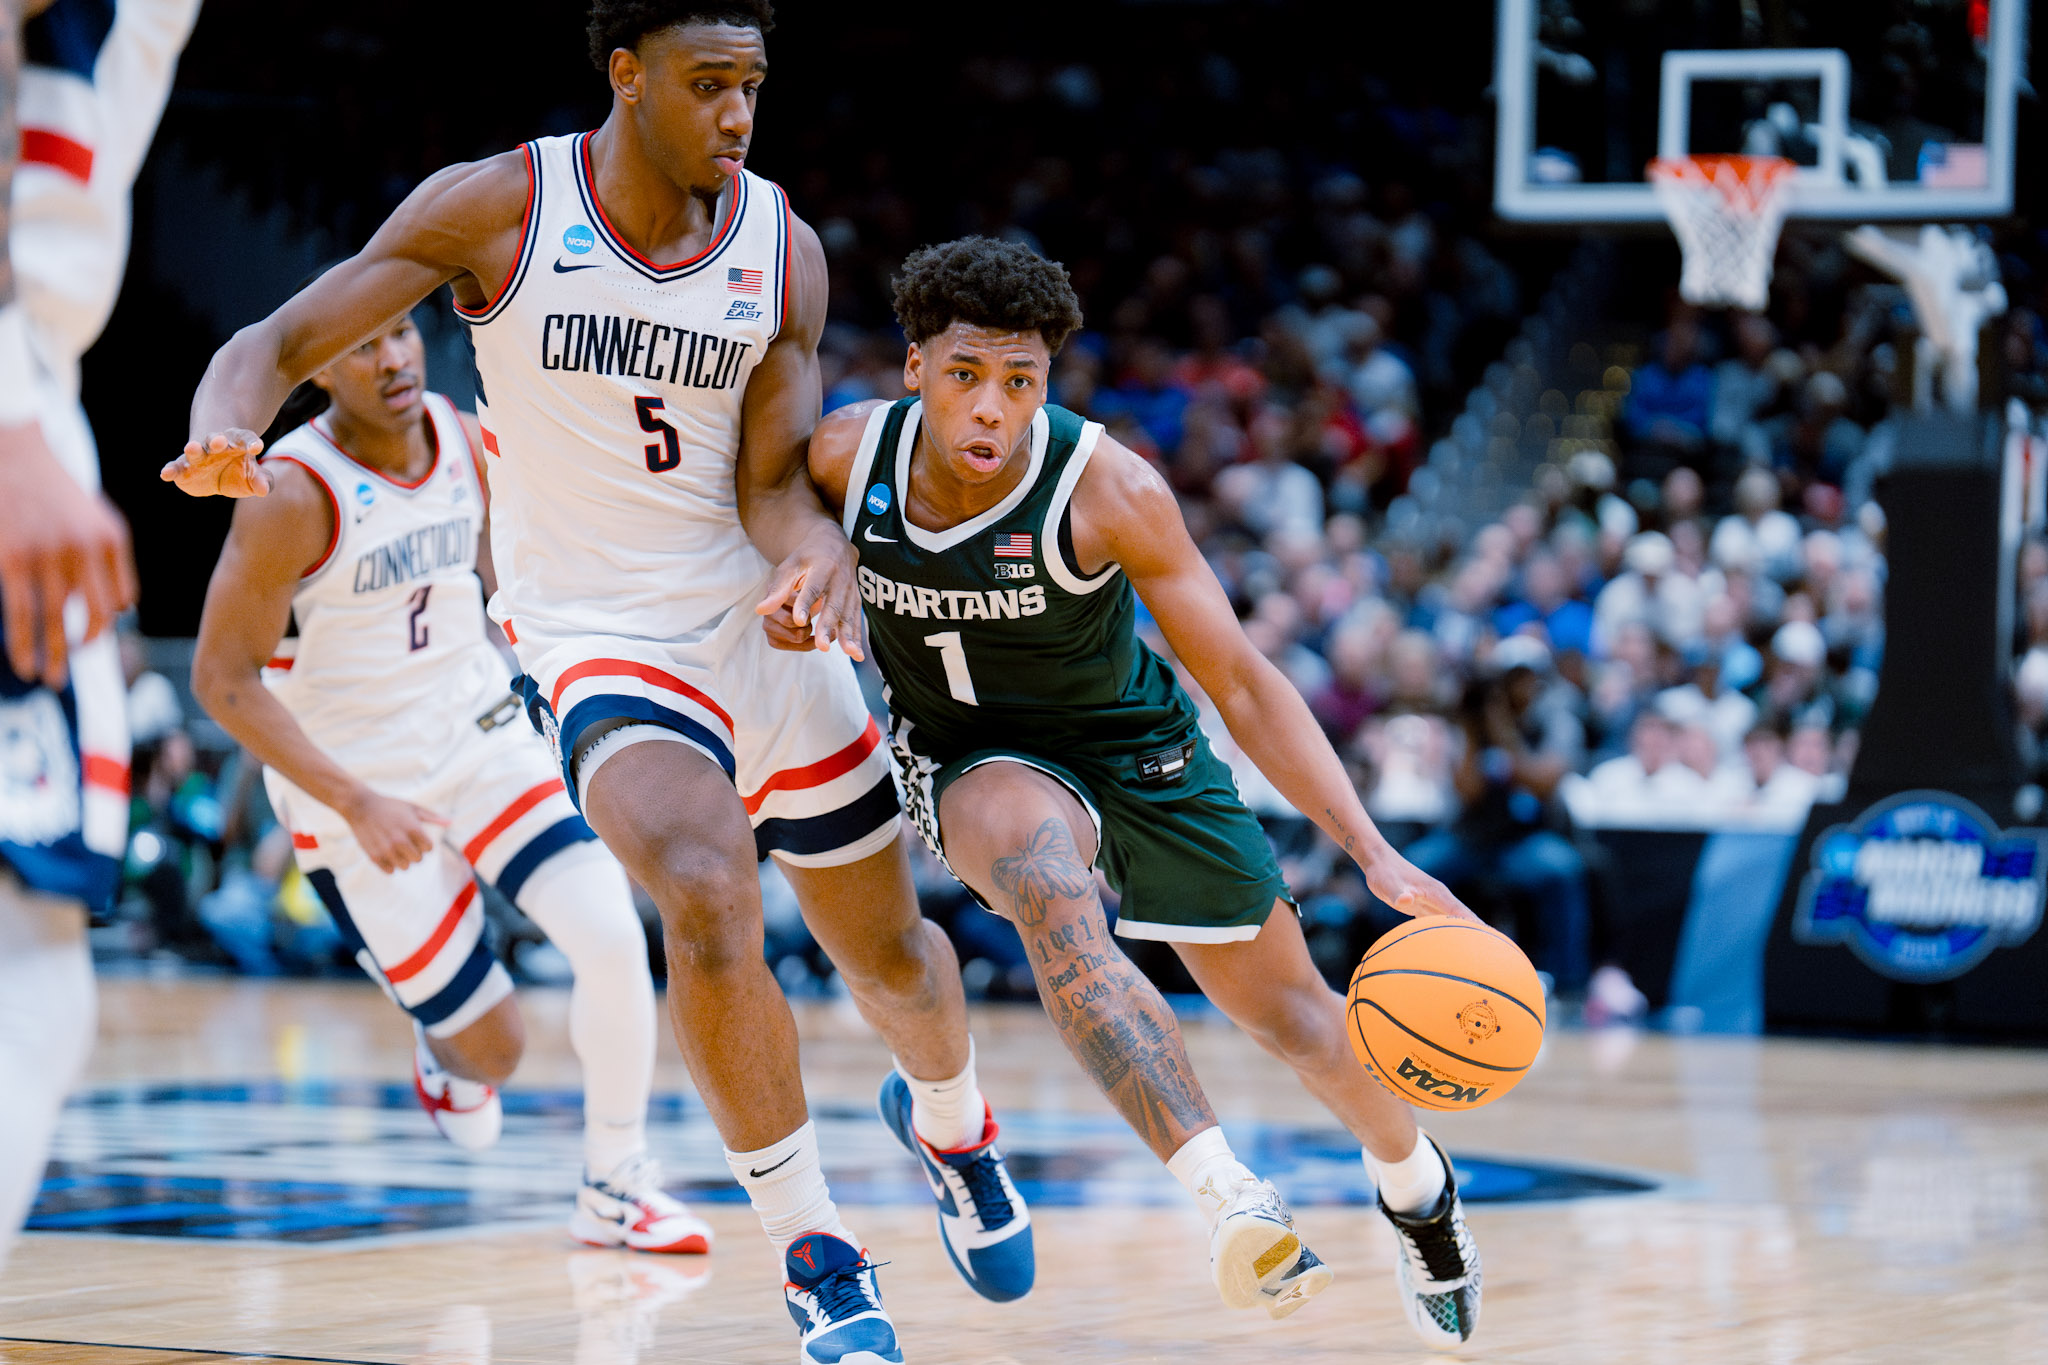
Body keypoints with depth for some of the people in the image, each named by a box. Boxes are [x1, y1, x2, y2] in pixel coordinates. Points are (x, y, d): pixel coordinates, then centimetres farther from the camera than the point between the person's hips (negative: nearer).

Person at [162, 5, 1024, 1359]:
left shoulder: (784, 248, -3)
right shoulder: (498, 208, -11)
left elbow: (771, 481, -3)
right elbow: (273, 347, -12)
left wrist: (819, 549, -28)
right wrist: (225, 437, -35)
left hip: (764, 625, 4)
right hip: (601, 636, -4)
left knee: (893, 957, 16)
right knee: (711, 903, -31)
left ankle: (951, 1119, 53)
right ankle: (815, 1253, -15)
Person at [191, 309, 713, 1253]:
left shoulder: (467, 443, -4)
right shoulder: (293, 495, -22)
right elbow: (223, 679, -20)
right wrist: (357, 804, -25)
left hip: (479, 738, 5)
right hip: (354, 793, -4)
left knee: (614, 935, -17)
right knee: (493, 1048, -1)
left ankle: (615, 1190, 2)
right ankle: (449, 1058, 38)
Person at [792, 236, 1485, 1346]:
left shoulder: (1109, 492, -27)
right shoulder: (846, 455, -20)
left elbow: (1242, 684, -23)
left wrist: (1376, 857, -31)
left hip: (1134, 751, 0)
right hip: (973, 761, 0)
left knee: (1288, 1010, 8)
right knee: (1046, 882, -36)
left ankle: (1418, 1189, 41)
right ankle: (1225, 1195, -43)